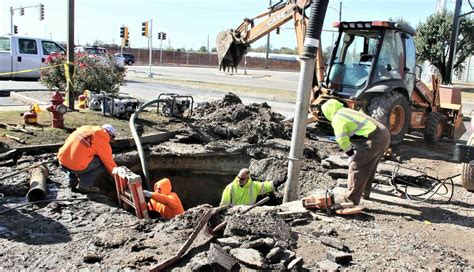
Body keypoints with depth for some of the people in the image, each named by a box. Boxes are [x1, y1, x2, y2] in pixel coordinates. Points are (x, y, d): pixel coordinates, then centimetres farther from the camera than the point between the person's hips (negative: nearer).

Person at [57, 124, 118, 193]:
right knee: (104, 162, 6)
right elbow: (109, 162, 1)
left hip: (61, 162, 7)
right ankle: (84, 185, 4)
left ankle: (73, 181, 25)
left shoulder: (86, 128, 16)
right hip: (76, 166, -7)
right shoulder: (103, 140, -4)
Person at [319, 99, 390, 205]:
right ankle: (365, 192, 37)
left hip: (374, 140, -10)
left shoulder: (337, 119, -6)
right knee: (368, 167, 24)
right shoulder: (347, 111, 24)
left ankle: (351, 198, 4)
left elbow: (342, 140, -9)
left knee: (356, 167, -2)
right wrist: (355, 153, 28)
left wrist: (350, 153, 5)